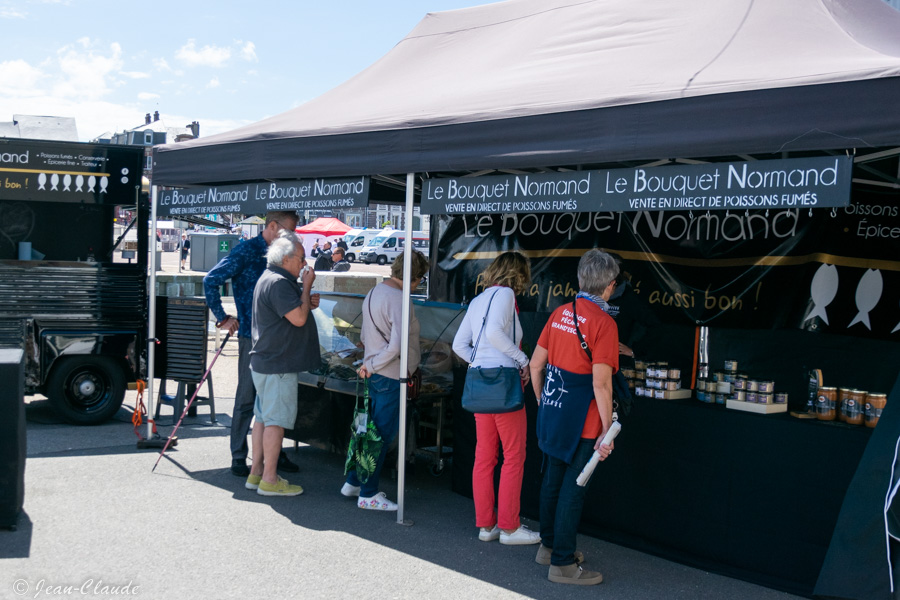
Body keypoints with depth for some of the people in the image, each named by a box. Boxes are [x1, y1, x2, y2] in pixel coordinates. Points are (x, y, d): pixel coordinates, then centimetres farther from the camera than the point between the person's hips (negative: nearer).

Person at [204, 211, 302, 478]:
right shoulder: (246, 251, -9)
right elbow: (211, 280, -11)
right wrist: (222, 318, -9)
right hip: (252, 336, -6)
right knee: (247, 398, 1)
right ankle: (239, 457, 11)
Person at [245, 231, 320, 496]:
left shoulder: (270, 278, 17)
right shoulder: (278, 283, -19)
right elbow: (298, 318, -23)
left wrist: (308, 302, 9)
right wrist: (307, 286, -13)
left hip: (264, 362, 11)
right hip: (278, 365, -11)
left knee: (263, 417, 14)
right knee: (277, 420, -5)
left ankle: (256, 473, 21)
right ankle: (269, 479, 0)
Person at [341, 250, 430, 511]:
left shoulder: (374, 292, 11)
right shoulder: (399, 301, -19)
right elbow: (397, 345, -27)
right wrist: (371, 366, -16)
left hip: (375, 374, 9)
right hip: (391, 376, -9)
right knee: (382, 435, -1)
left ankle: (353, 482, 28)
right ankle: (368, 494, 7)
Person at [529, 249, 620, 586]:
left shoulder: (560, 314, 6)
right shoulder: (603, 323, -16)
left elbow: (536, 364, 10)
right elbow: (600, 384, -21)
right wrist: (607, 430, -14)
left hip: (552, 412, 7)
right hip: (581, 420, -7)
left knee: (553, 480, 19)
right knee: (573, 488, 1)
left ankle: (549, 545, 34)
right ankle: (562, 563, 9)